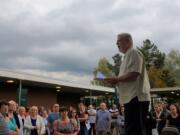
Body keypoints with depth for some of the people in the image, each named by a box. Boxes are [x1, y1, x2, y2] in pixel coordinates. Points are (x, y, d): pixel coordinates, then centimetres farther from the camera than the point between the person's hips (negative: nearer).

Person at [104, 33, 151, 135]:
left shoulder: (134, 53, -6)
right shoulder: (127, 56, 24)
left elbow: (134, 74, -19)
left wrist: (117, 79, -9)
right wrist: (116, 81, 10)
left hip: (136, 97, -10)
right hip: (131, 97, 10)